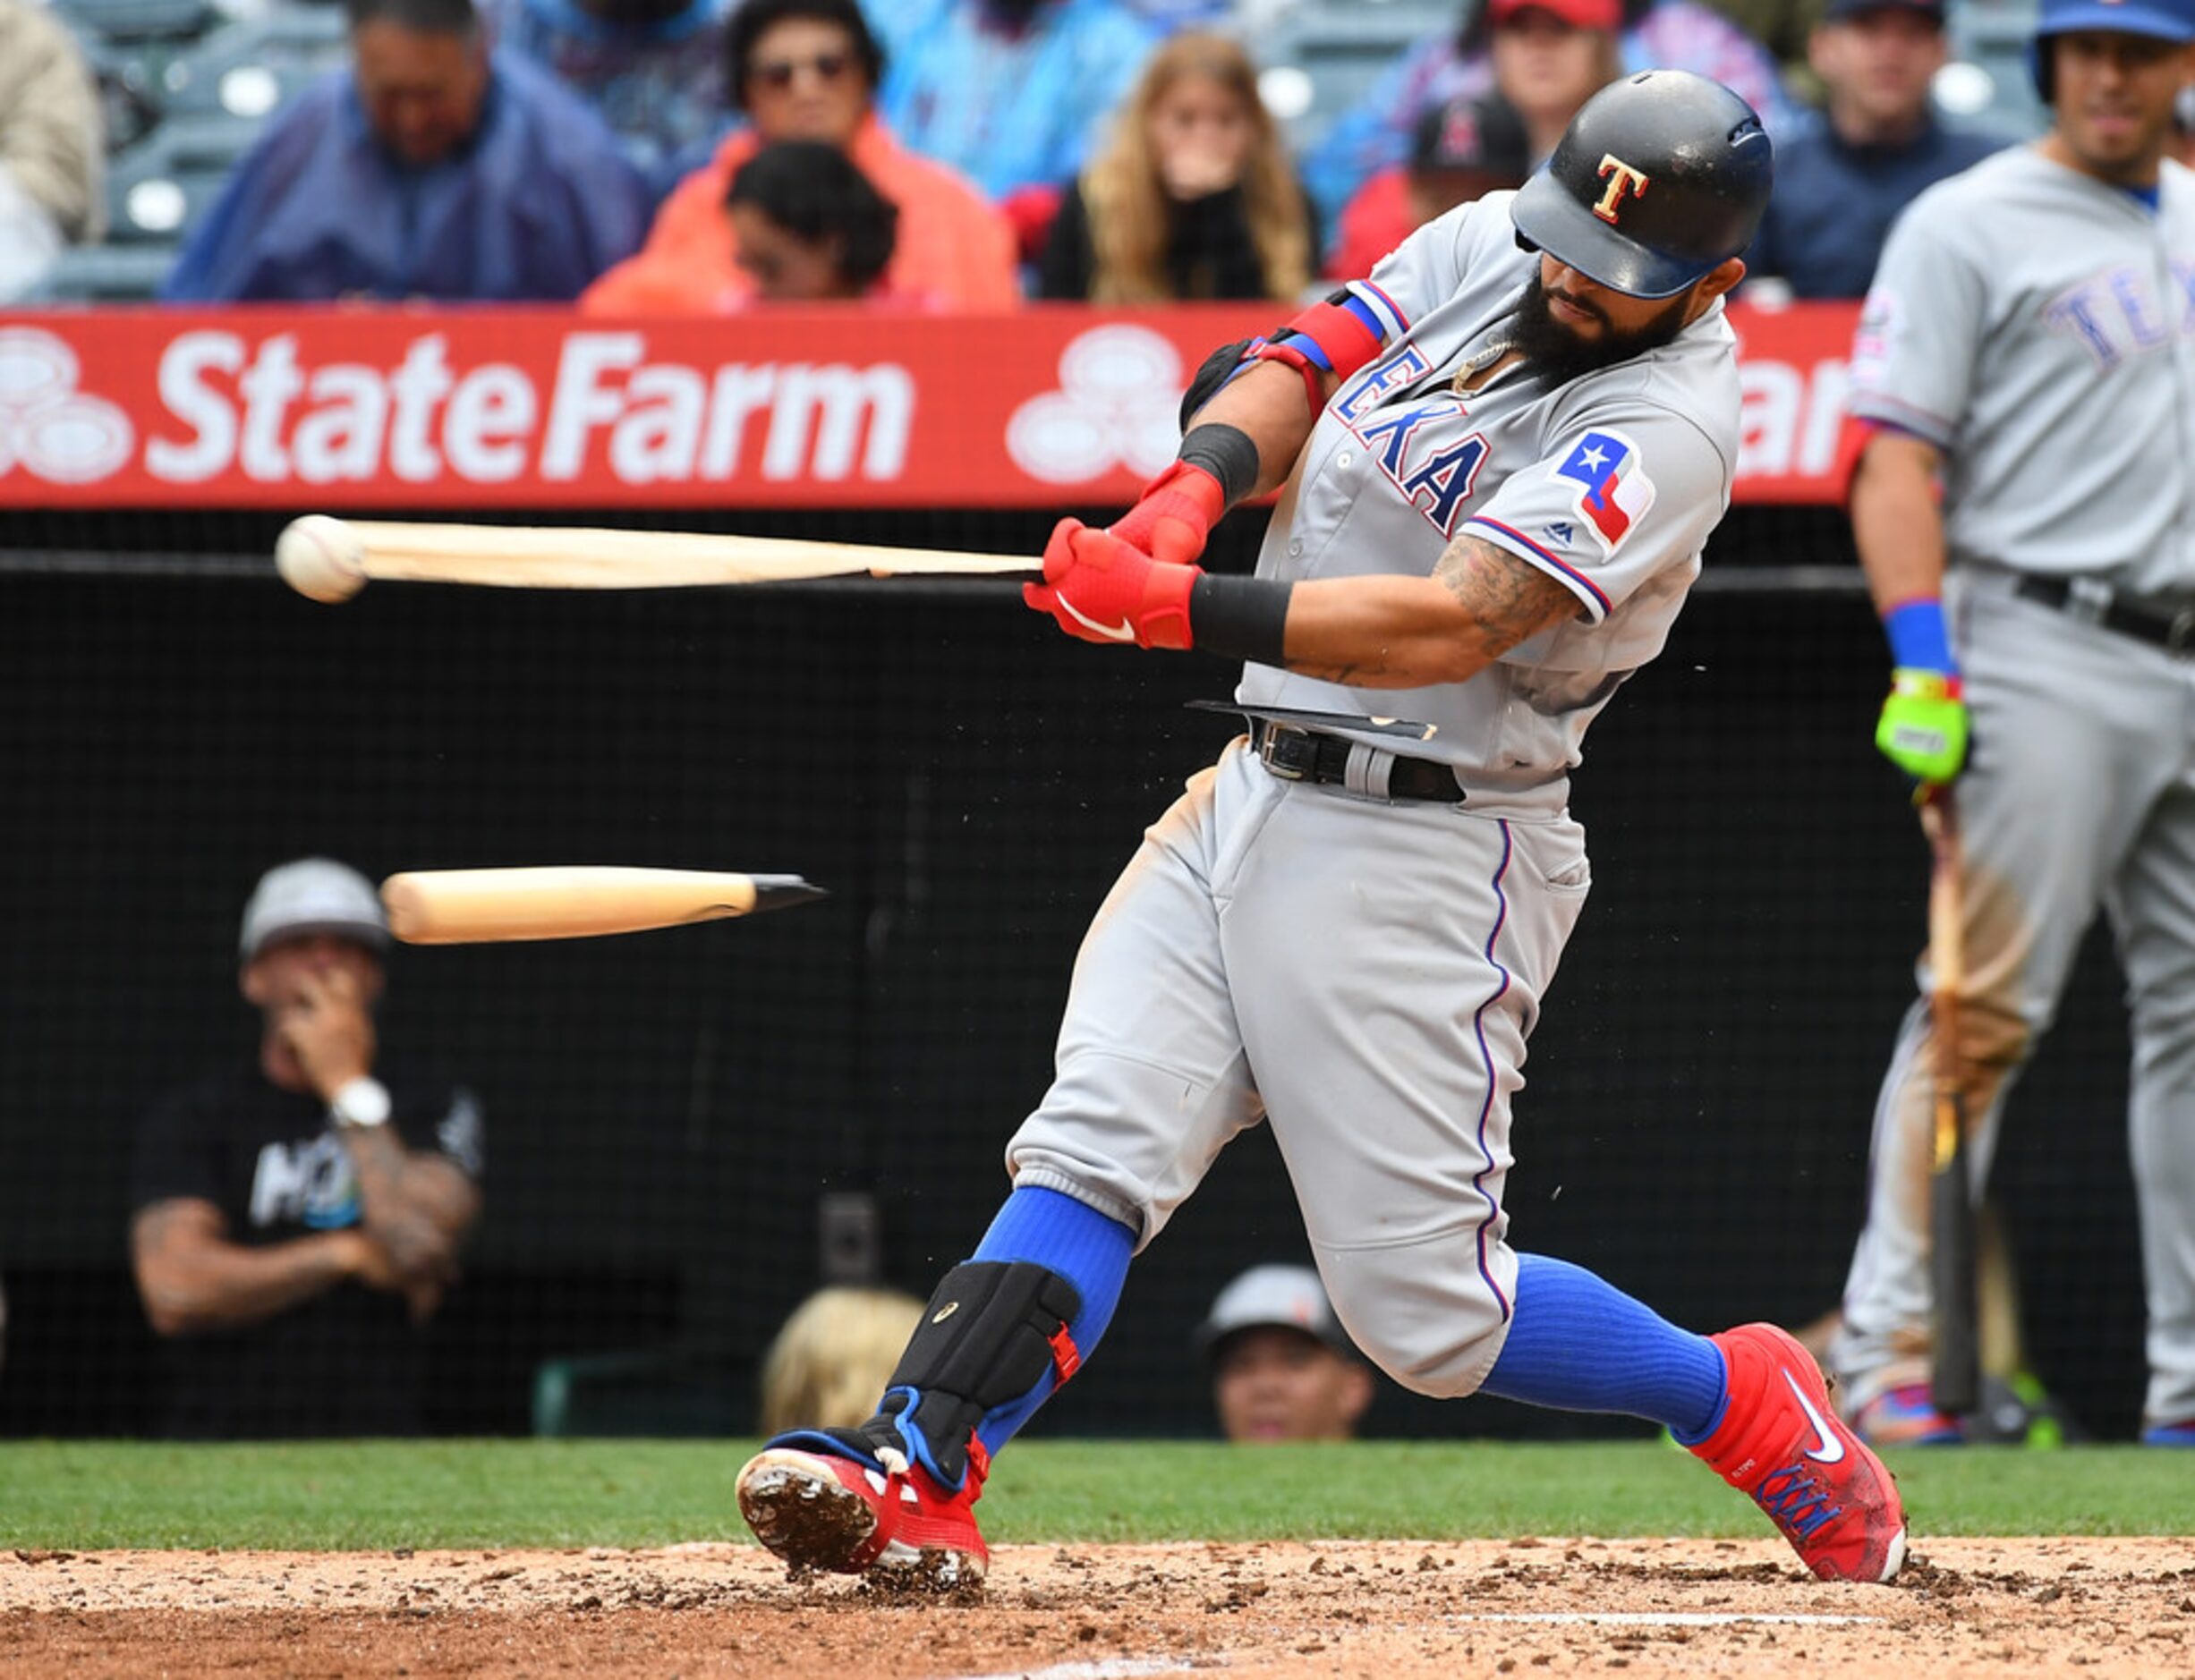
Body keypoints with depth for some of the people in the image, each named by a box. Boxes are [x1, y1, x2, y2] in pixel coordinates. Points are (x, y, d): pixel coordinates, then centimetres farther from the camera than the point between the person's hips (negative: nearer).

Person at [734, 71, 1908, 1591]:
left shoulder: (1667, 423, -18)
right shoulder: (1490, 244, 6)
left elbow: (1451, 625, -27)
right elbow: (1303, 364, 3)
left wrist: (1181, 608, -33)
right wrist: (1193, 490, -19)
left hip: (1426, 851, -7)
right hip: (1251, 787, 7)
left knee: (1427, 1308, -5)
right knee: (1094, 1152, -10)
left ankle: (1754, 1411, 16)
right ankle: (916, 1480, -20)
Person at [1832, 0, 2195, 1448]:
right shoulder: (1968, 228, -1)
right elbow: (1897, 460, -7)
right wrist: (1923, 665, -18)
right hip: (2045, 660, -6)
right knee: (1990, 1005, -13)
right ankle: (1892, 1347, -12)